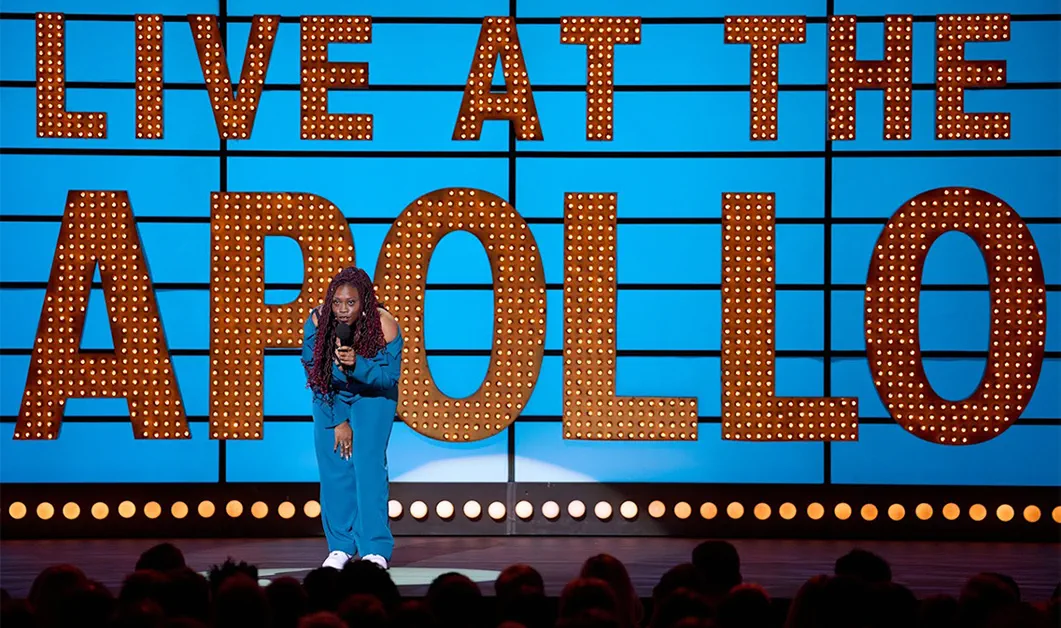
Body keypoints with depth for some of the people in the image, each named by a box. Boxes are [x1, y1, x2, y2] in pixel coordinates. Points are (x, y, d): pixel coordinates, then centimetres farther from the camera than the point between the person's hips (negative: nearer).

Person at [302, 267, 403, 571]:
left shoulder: (384, 325, -27)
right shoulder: (318, 320, -23)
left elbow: (390, 374, -22)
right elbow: (313, 370, -15)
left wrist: (356, 365, -42)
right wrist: (337, 421, -13)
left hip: (372, 396, -2)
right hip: (330, 396, 2)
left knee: (368, 463, -16)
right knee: (333, 464, -6)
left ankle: (376, 549, -15)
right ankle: (340, 546, 5)